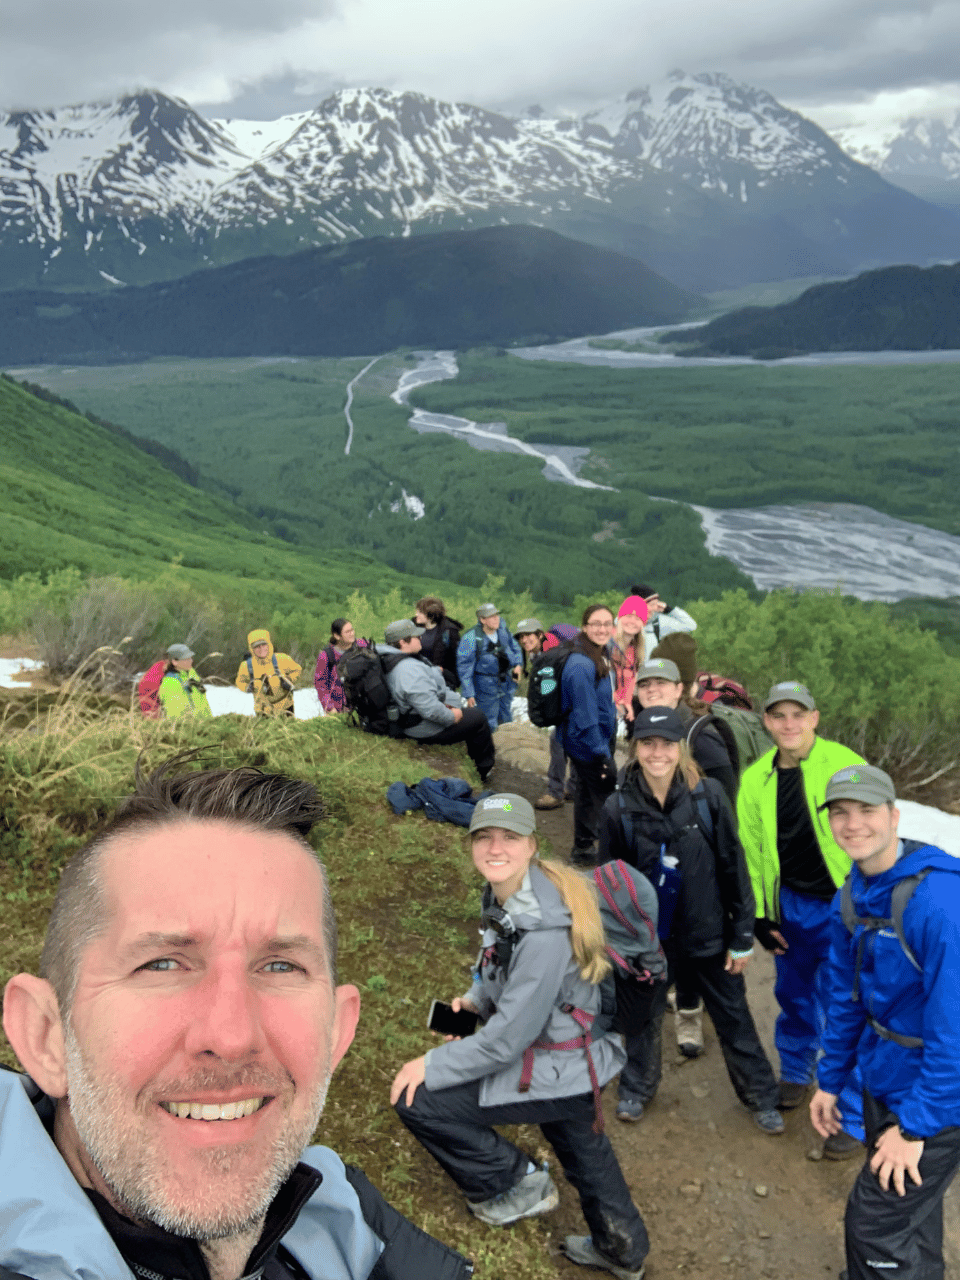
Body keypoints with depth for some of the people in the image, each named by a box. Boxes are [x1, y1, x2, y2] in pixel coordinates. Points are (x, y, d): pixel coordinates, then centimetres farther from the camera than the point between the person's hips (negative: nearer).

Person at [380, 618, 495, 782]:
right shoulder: (408, 670, -33)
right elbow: (429, 708, -34)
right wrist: (451, 716, -20)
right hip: (427, 730, -11)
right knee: (478, 718, 4)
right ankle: (487, 767, 24)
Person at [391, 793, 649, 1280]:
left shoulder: (543, 929, -33)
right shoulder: (506, 896, -6)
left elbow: (508, 1039, -28)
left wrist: (432, 1065, -18)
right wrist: (476, 998, -2)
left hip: (555, 1073, -9)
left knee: (417, 1100, -6)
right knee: (582, 1150, 31)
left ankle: (518, 1184, 13)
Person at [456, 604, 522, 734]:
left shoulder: (503, 630, -2)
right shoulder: (471, 638, -19)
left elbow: (514, 647, 18)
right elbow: (464, 668, -14)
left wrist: (518, 664, 1)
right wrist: (469, 694, -15)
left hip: (506, 683, 6)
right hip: (486, 687, -6)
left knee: (506, 721, 18)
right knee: (489, 725, -3)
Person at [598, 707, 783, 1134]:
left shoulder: (708, 795, -14)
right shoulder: (619, 807, -12)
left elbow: (733, 867, -7)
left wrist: (742, 936, -5)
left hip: (707, 934, -1)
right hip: (646, 936, 1)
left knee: (733, 1018, 13)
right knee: (642, 1017, 18)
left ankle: (760, 1096, 34)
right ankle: (636, 1088, 43)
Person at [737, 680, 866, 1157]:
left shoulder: (844, 764, -15)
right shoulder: (756, 779, -1)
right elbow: (750, 850, 6)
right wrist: (758, 915, 5)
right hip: (790, 904, 4)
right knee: (795, 995, 20)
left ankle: (852, 1116, 18)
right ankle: (795, 1072, 45)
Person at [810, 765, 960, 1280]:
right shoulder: (851, 898, -3)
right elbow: (845, 997, 10)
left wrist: (915, 1125, -22)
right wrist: (831, 1079, 13)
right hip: (882, 1082, 7)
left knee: (875, 1227, 1)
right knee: (910, 1208, 26)